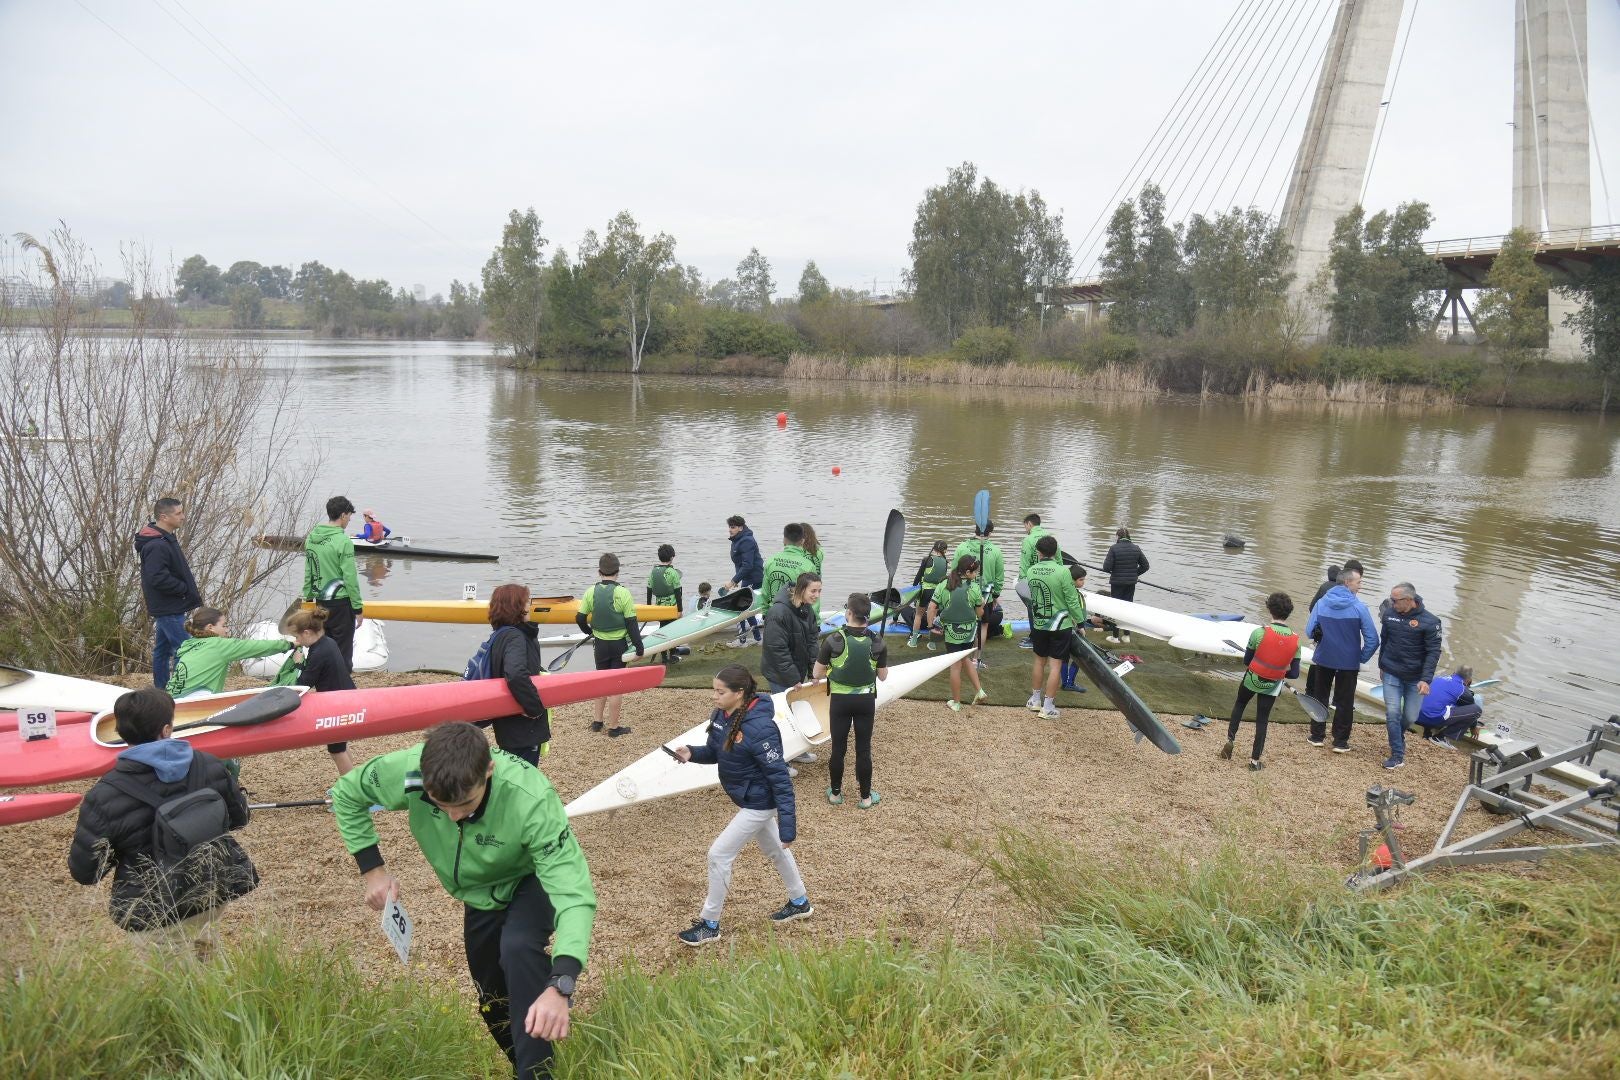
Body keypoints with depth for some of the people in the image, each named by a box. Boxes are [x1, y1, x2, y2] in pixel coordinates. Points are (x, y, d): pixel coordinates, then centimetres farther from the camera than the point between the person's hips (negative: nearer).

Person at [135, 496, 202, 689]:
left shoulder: (166, 539, 12)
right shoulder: (156, 546, -21)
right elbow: (158, 578, -28)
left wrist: (190, 592, 12)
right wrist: (186, 589, -18)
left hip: (165, 607, 11)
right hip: (169, 608, -11)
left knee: (162, 649, 18)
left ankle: (160, 690, 28)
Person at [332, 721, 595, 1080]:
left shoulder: (531, 799, -43)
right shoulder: (408, 771, -33)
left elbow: (574, 893, -45)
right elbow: (346, 794, -10)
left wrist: (559, 986, -58)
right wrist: (372, 869, -16)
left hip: (535, 882, -4)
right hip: (481, 894, 4)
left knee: (518, 948, -33)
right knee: (494, 1001, 13)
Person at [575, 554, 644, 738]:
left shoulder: (591, 592, -4)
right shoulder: (622, 593, -15)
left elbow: (580, 618, 0)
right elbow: (631, 622, -14)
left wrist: (590, 632, 21)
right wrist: (639, 646, -7)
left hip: (600, 643, 4)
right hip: (619, 644, -4)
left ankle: (597, 721, 26)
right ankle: (613, 727, 10)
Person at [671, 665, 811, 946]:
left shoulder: (759, 728, -32)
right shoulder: (721, 716, -8)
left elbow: (780, 779, -28)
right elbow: (715, 752, 7)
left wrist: (787, 824, -28)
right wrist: (692, 753, -15)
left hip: (758, 804, -9)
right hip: (747, 800, 9)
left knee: (719, 854, -5)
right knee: (774, 850, 24)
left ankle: (709, 925, 12)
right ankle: (800, 903, 45)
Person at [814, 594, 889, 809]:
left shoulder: (833, 640, -17)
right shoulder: (878, 643, -10)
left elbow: (817, 673, -7)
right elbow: (883, 676, 1)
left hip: (840, 700, -1)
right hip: (866, 700, 1)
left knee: (838, 748, 13)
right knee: (863, 749, 11)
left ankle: (835, 793, 26)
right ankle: (865, 797, 20)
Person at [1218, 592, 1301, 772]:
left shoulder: (1259, 632, -22)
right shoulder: (1295, 640, -13)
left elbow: (1246, 661, -10)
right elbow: (1294, 674, -8)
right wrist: (1279, 671, 11)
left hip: (1252, 679, -1)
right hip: (1273, 686, 1)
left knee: (1239, 704, 27)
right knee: (1262, 720, 13)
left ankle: (1230, 739, 22)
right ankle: (1255, 760, 19)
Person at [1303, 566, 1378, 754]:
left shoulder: (1321, 603, -8)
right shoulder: (1359, 608, -16)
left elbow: (1310, 632, -3)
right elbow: (1372, 640, -15)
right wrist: (1362, 658, 0)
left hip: (1324, 659, 2)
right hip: (1349, 662, -2)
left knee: (1321, 697, 18)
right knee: (1344, 702, 11)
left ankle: (1316, 736, 24)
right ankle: (1340, 742, 16)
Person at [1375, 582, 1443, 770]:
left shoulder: (1429, 621, -14)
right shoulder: (1389, 614, -4)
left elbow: (1433, 652, -13)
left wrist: (1426, 679, -20)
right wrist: (1382, 665, 17)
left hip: (1415, 678, -2)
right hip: (1391, 674, 2)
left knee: (1410, 717, 8)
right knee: (1392, 712, -6)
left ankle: (1398, 735, 40)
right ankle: (1397, 755, 3)